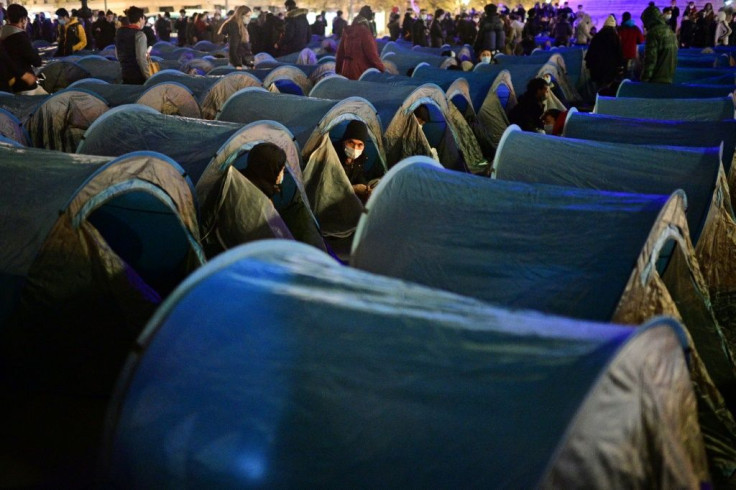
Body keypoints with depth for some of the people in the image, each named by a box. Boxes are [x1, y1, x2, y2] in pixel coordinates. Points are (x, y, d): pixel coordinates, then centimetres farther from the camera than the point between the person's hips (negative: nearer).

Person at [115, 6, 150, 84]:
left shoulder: (120, 32, 9)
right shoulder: (139, 34, -15)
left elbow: (117, 54, 18)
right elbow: (141, 59, -21)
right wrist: (148, 77, -17)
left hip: (125, 73, 8)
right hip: (138, 75, -8)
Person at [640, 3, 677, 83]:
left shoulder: (653, 33, -12)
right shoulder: (671, 32, 14)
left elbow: (650, 59, -17)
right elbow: (674, 58, 18)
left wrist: (644, 79, -13)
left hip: (656, 80, -8)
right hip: (668, 79, 8)